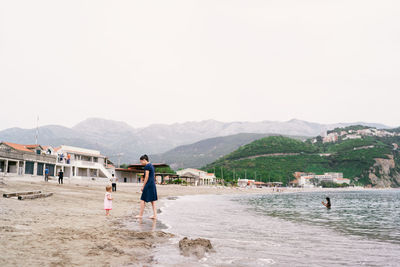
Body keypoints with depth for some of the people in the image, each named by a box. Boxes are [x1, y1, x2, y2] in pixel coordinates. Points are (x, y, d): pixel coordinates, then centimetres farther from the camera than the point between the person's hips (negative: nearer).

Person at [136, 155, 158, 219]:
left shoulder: (147, 166, -12)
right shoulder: (151, 165, 16)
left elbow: (146, 177, -16)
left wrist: (143, 186, -11)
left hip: (148, 185, -9)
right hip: (153, 184, 9)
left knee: (143, 199, 1)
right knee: (153, 200, 8)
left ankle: (140, 214, 7)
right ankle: (155, 215, 7)